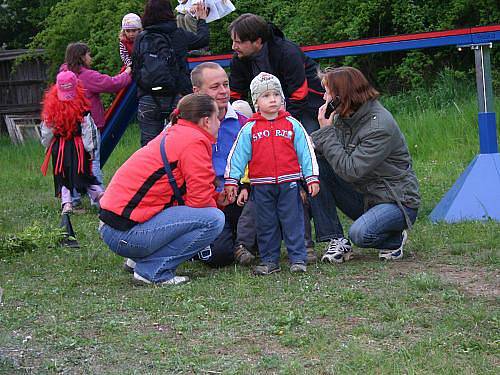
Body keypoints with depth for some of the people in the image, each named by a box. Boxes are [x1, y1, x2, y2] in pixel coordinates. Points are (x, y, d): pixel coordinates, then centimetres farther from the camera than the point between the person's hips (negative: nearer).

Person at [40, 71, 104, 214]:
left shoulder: (52, 107, -6)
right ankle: (99, 193, -4)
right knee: (84, 174, 10)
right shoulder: (81, 106, -11)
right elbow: (88, 129, -9)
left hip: (58, 147, 1)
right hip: (78, 147, -1)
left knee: (62, 176, 11)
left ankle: (66, 203, 2)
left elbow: (46, 130, 2)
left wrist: (47, 146, 17)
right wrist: (90, 148, -2)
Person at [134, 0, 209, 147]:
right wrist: (202, 19, 36)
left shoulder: (141, 38, 1)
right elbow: (203, 39, 18)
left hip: (148, 101, 1)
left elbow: (135, 69, 5)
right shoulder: (179, 35, 1)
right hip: (176, 98, -1)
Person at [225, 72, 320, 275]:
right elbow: (237, 155, 5)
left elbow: (306, 152, 6)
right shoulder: (249, 129, 3)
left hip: (289, 184, -1)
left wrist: (312, 178, 1)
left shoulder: (292, 124, 4)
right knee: (266, 224, 8)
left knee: (293, 222, 1)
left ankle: (298, 258, 7)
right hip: (261, 186, 1)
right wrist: (231, 180, 1)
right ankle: (269, 260, 17)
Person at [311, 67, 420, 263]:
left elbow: (351, 171, -27)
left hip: (397, 202, -7)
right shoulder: (341, 117, 1)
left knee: (360, 233, -36)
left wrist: (327, 131, -23)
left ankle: (394, 240, 2)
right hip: (363, 197, 7)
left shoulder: (381, 125, -23)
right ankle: (336, 241, -8)